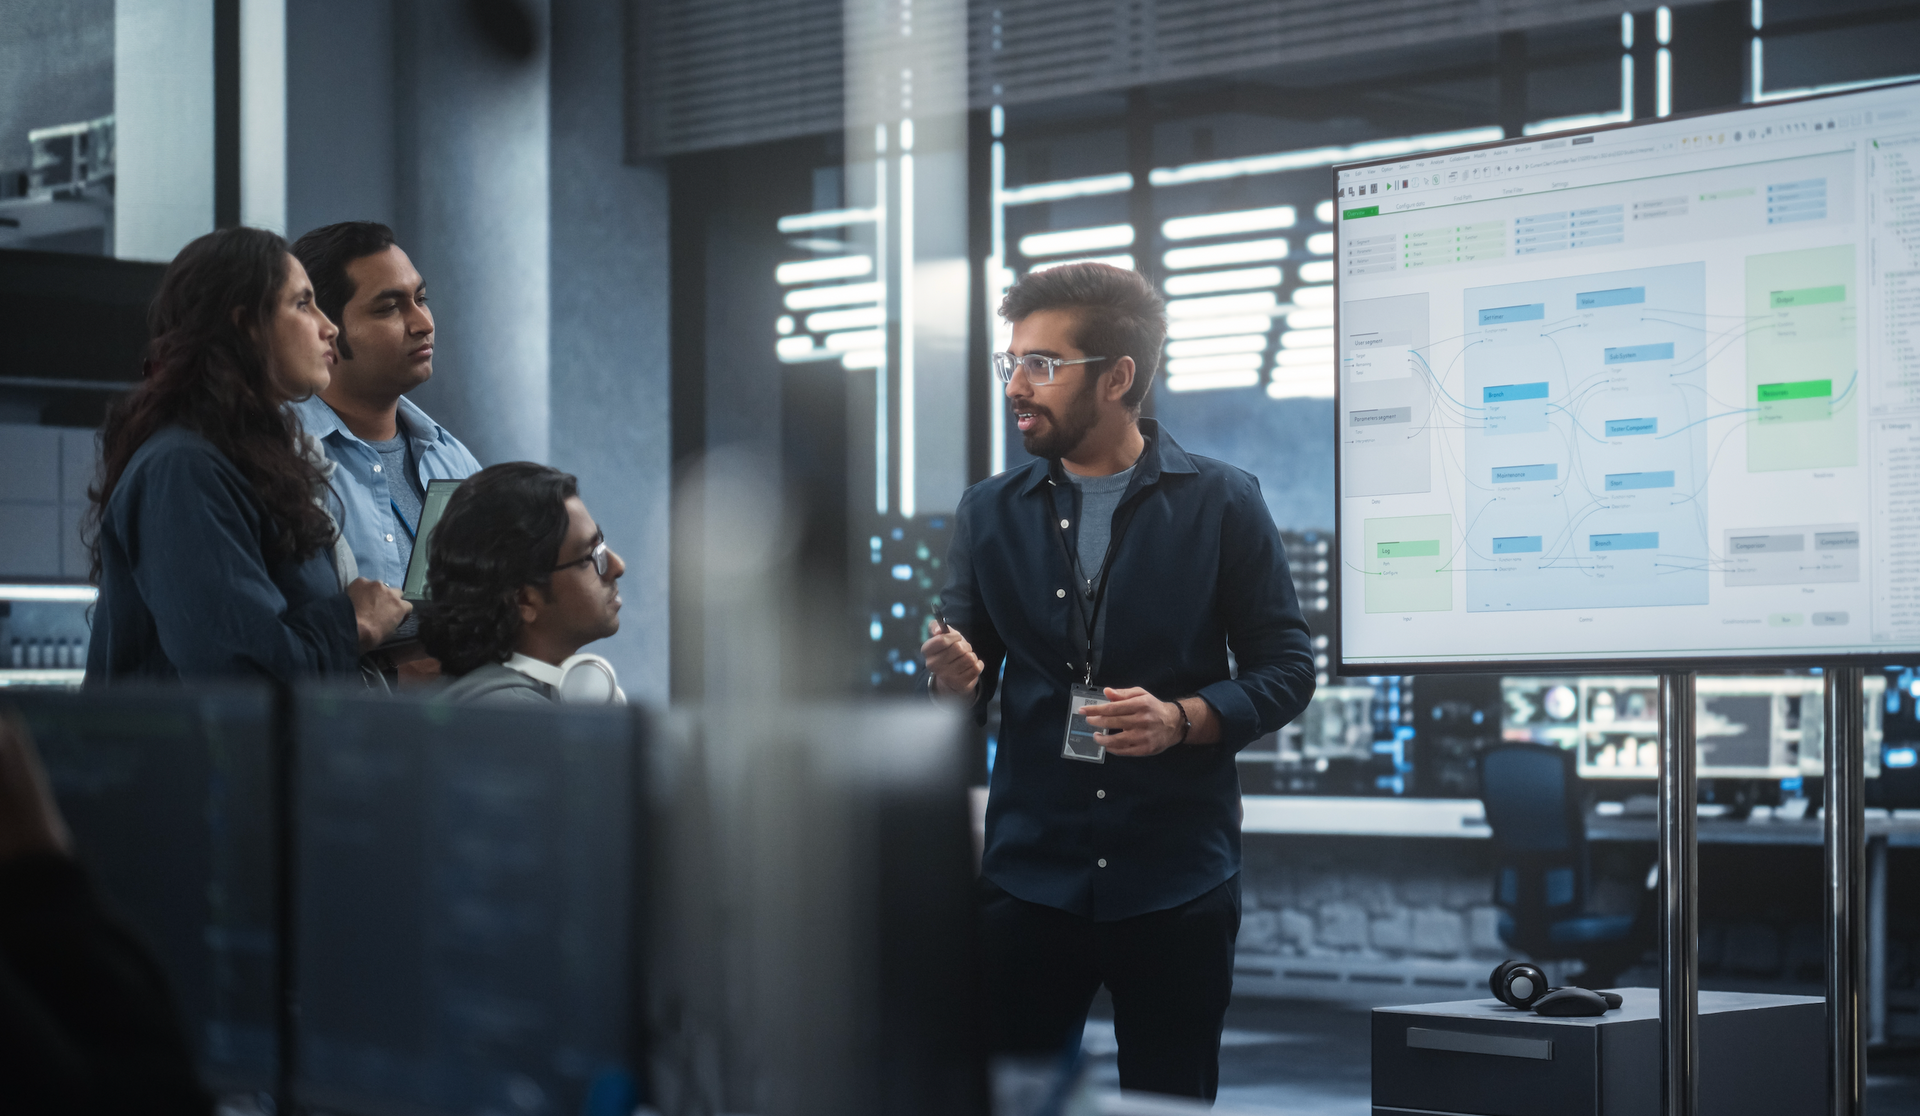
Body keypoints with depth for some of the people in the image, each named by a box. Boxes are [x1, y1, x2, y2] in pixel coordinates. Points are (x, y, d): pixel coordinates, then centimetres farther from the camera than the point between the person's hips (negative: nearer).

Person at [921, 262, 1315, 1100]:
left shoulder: (1222, 504, 1)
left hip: (1177, 880, -2)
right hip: (1029, 869, 2)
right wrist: (953, 681, -11)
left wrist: (1183, 718, -15)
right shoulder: (990, 514, 10)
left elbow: (1286, 668, 2)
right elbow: (969, 692, 13)